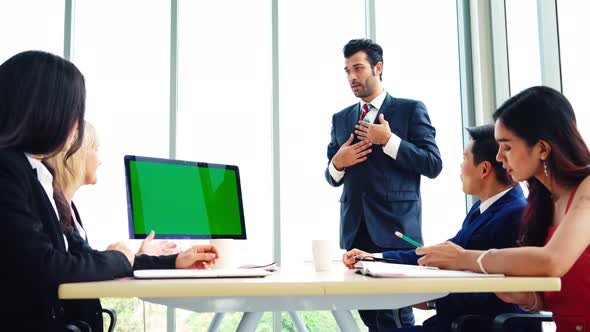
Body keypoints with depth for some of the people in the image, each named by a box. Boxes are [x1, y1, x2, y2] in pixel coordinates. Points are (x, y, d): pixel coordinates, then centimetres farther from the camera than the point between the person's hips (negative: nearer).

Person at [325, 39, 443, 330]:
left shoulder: (410, 110, 2)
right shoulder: (340, 119, 16)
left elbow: (433, 164, -5)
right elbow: (332, 178, 18)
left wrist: (389, 141, -14)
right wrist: (337, 163, -5)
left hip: (395, 229, -5)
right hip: (355, 230, 5)